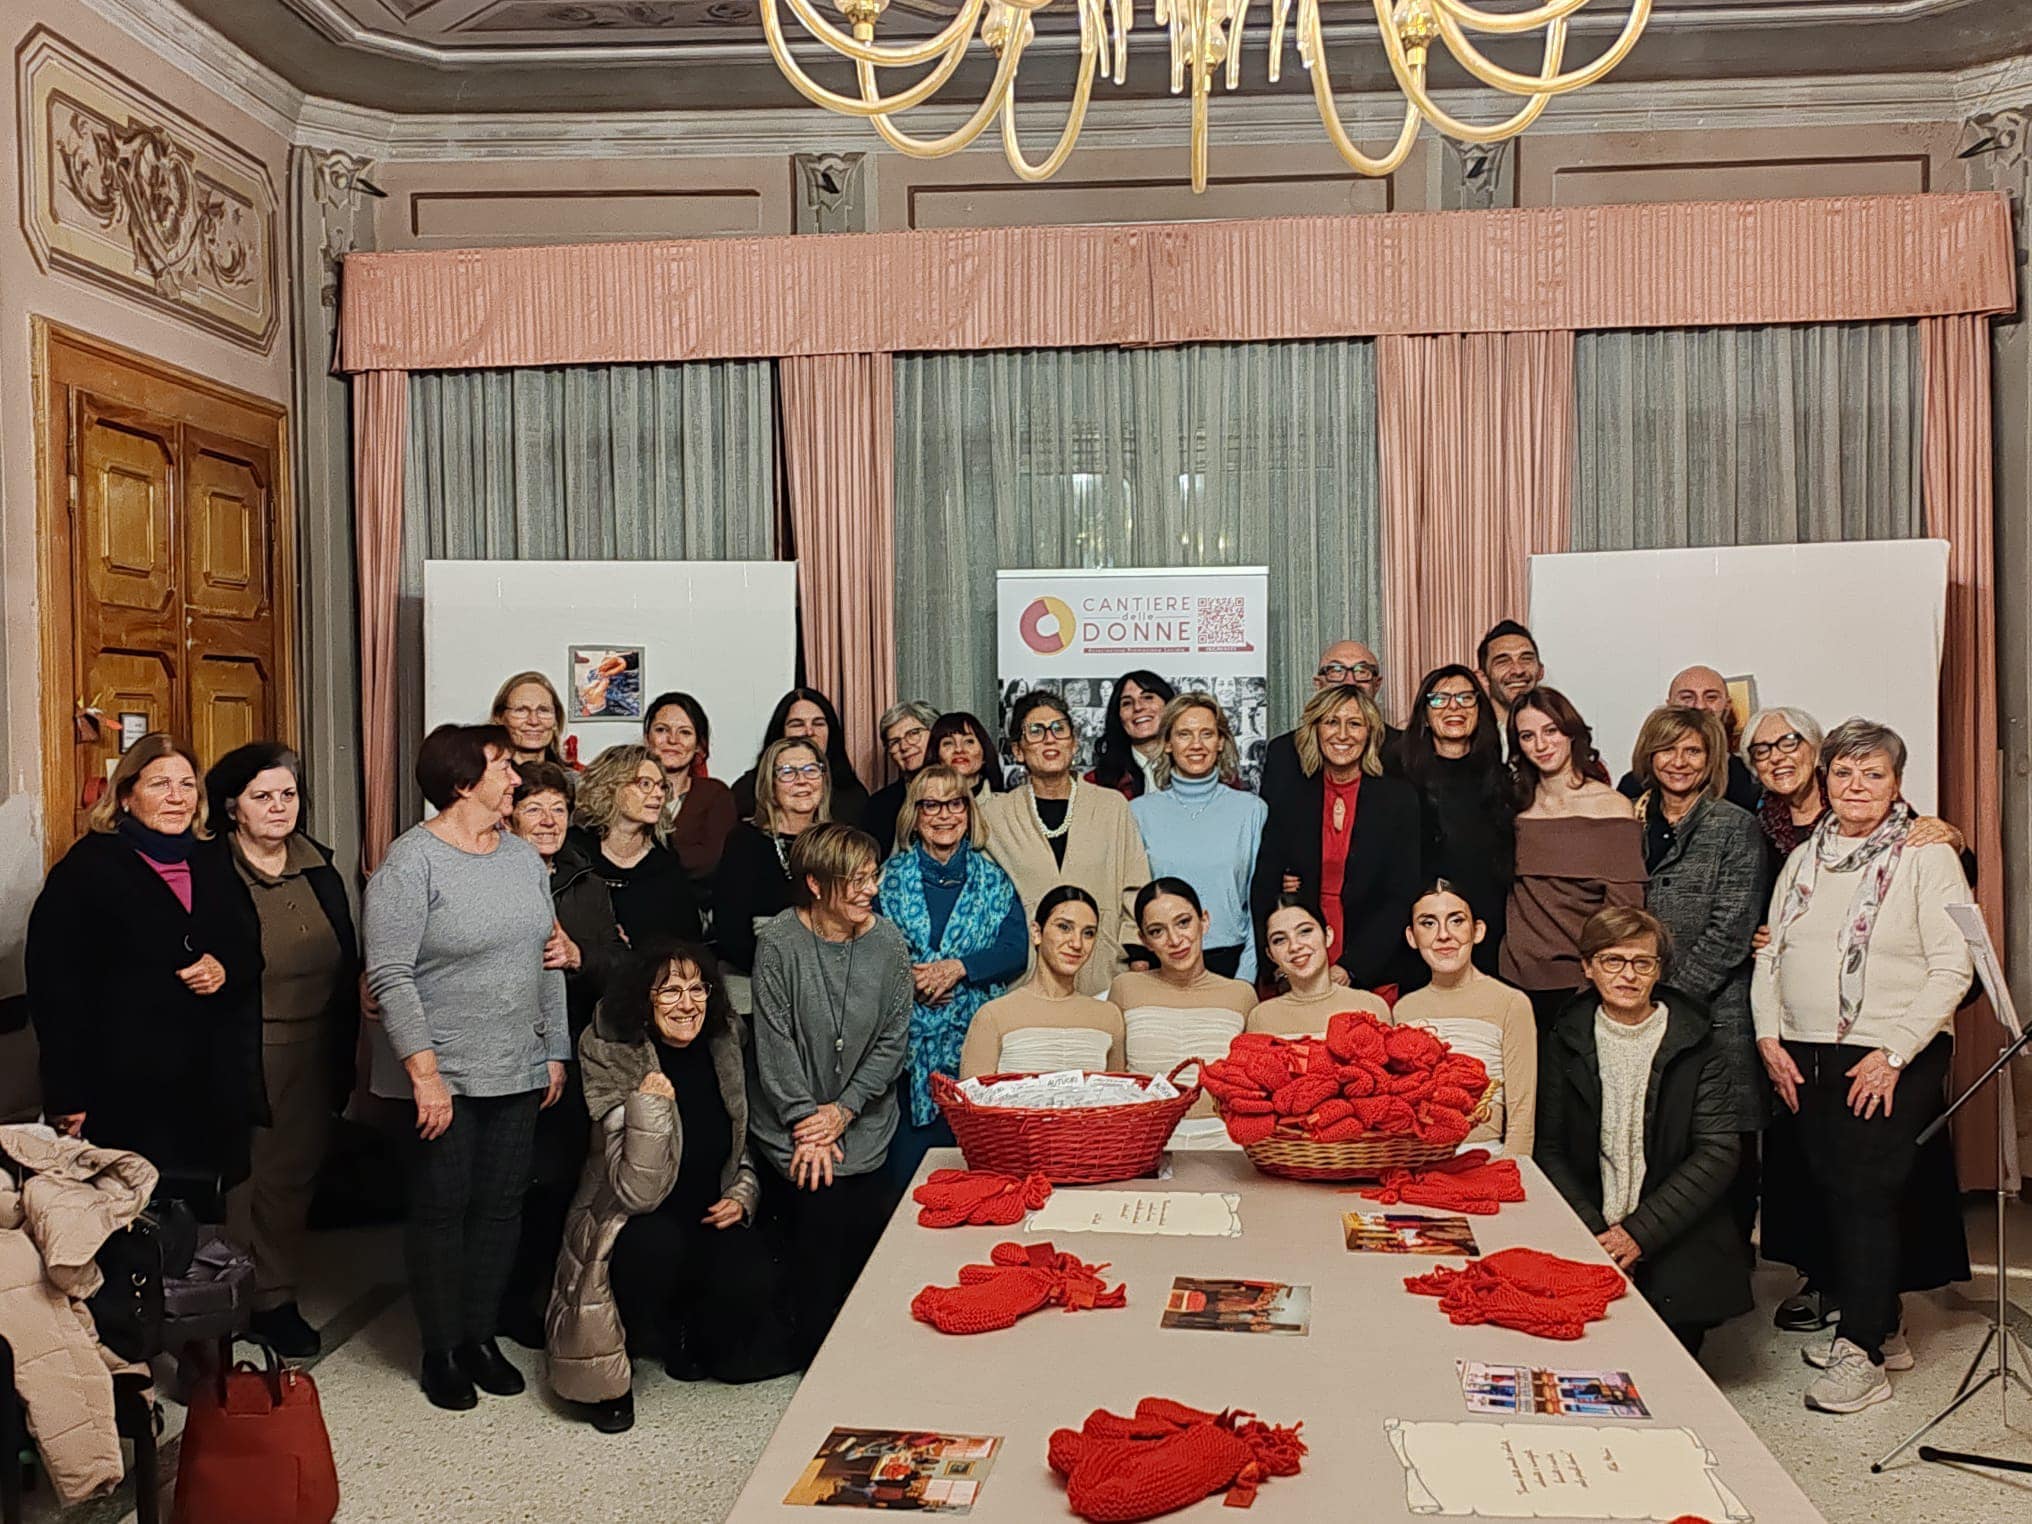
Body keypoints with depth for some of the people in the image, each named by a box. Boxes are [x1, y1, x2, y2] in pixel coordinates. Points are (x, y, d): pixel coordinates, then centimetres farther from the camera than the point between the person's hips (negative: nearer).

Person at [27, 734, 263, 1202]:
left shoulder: (215, 866, 13)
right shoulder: (87, 868, -4)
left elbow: (251, 950, 19)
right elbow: (54, 986, -9)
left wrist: (228, 970, -6)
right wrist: (67, 1097, -13)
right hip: (126, 1092, -5)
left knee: (206, 1212, 9)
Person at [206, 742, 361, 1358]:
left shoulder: (319, 870, 8)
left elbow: (348, 969, 12)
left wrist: (343, 1056, 9)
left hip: (312, 1056, 5)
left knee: (293, 1178, 13)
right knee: (240, 1180, 3)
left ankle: (277, 1299, 26)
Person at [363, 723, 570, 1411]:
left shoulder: (523, 857, 9)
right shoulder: (411, 862, -12)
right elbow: (390, 976, -16)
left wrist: (555, 1052, 11)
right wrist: (424, 1073, -19)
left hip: (518, 1073, 6)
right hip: (443, 1078, -6)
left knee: (501, 1207, 11)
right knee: (441, 1210, 5)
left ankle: (481, 1336, 26)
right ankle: (440, 1350, 21)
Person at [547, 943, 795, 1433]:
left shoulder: (724, 1046, -3)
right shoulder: (617, 1061, -19)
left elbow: (744, 1143, 13)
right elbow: (638, 1193, -26)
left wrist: (743, 1195, -6)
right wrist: (649, 1106, -37)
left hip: (710, 1221, 4)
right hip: (631, 1228, -4)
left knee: (751, 1281, -24)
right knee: (658, 1244, -36)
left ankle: (694, 1342, 11)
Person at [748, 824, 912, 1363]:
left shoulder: (888, 943, -1)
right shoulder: (779, 942, -8)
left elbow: (893, 1041, 1)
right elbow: (775, 1043, -8)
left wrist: (844, 1110, -7)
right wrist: (806, 1123, -10)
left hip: (864, 1130, 2)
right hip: (792, 1130, -2)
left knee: (864, 1230, -6)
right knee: (821, 1213, -12)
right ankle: (817, 1358, 10)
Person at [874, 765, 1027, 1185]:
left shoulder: (992, 879, 8)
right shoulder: (891, 877, 7)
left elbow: (1016, 950, 0)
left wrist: (958, 968, -13)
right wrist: (906, 975, -13)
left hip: (976, 1039, 0)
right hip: (909, 1038, 0)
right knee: (906, 1163, 0)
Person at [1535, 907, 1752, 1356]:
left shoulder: (1694, 1045, 2)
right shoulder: (1566, 1042, 5)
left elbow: (1718, 1152, -4)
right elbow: (1549, 1150, 3)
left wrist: (1640, 1232, -12)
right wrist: (1595, 1234, -12)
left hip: (1675, 1246, 0)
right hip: (1586, 1240, 0)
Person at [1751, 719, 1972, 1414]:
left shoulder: (1926, 857, -4)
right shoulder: (1803, 859, 13)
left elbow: (1952, 968, -10)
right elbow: (1770, 953, 15)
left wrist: (1893, 1053, -15)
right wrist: (1769, 1036, 2)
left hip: (1891, 1058, -5)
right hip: (1805, 1057, 5)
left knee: (1868, 1192, -6)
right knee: (1833, 1188, 8)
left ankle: (1862, 1353, 3)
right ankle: (1880, 1328, 23)